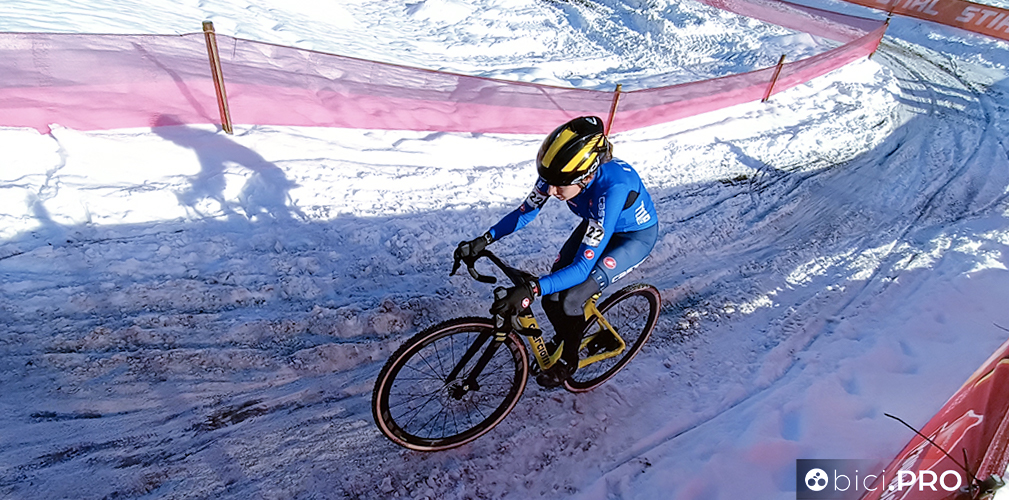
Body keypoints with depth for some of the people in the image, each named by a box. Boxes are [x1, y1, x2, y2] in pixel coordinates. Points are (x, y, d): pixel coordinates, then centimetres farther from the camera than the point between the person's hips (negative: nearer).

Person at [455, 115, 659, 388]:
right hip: (597, 224, 6)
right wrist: (485, 239, -21)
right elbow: (526, 211, -10)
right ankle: (562, 339, 25)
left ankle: (568, 360, 10)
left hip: (636, 235, -5)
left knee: (570, 299, -19)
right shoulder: (560, 172, -25)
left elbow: (583, 267, -41)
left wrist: (532, 289, -52)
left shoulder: (612, 188, -42)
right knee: (550, 295, -7)